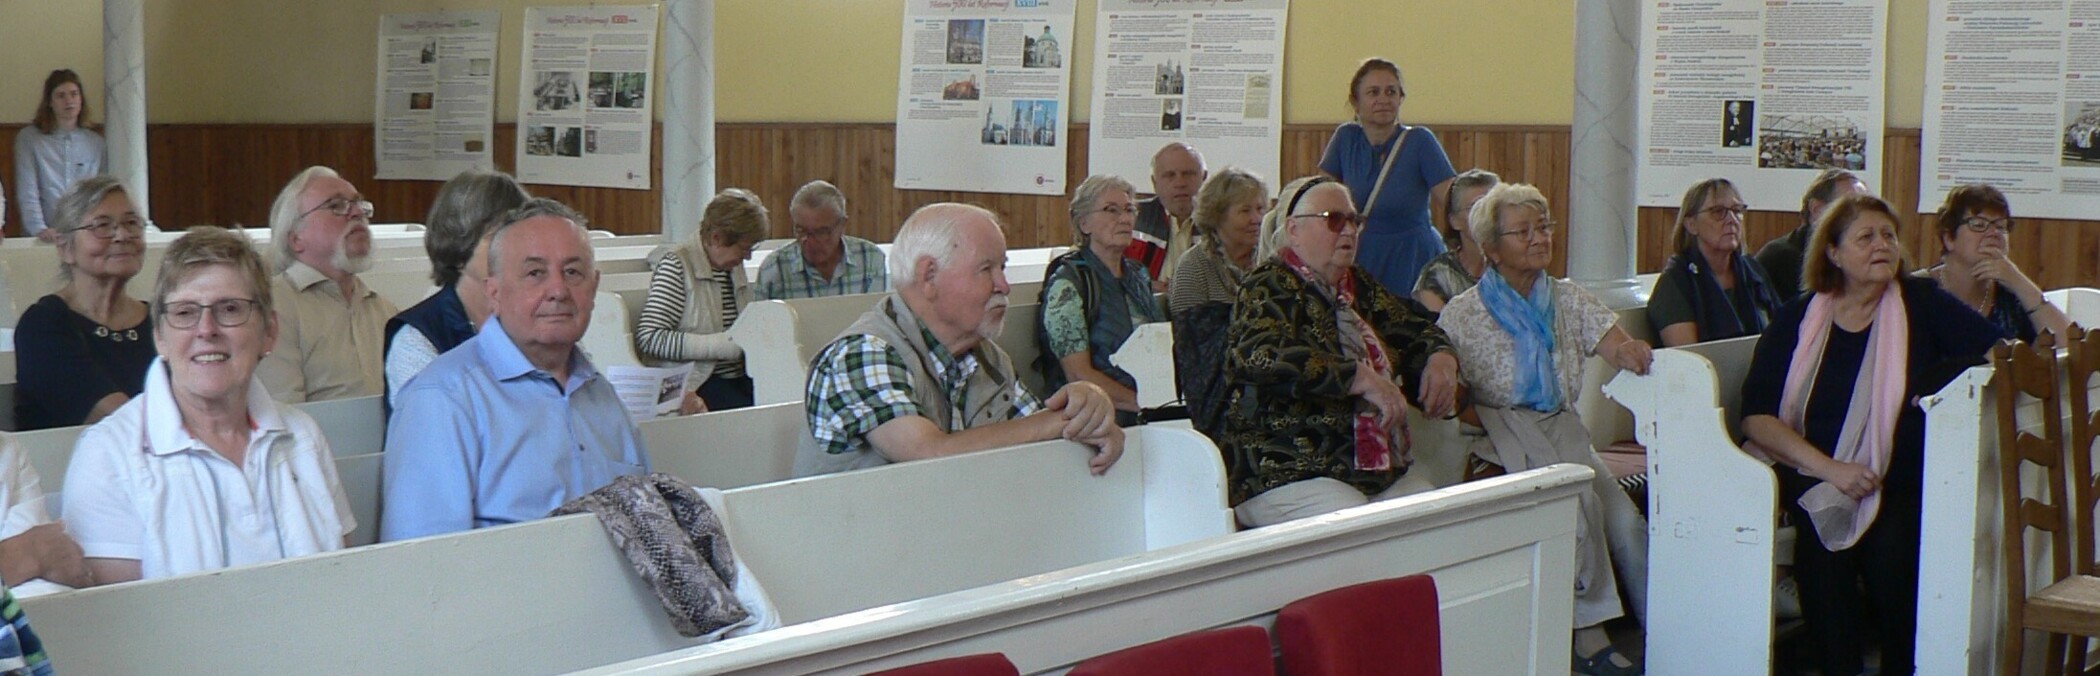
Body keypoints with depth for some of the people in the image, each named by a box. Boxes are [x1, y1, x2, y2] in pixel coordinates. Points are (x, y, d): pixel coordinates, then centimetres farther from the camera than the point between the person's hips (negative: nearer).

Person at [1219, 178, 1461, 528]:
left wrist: (1441, 359, 6)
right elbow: (1262, 355, -22)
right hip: (1287, 481, -7)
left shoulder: (1358, 288, 20)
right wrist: (1364, 380, -25)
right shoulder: (1270, 289, -3)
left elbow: (1418, 329, 31)